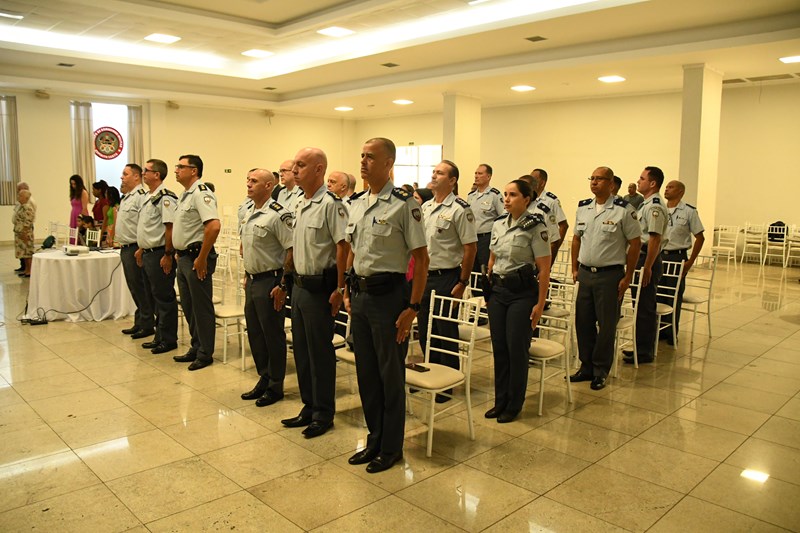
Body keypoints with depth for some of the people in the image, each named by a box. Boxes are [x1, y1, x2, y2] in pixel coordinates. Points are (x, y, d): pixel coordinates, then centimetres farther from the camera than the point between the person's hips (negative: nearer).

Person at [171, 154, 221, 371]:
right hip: (184, 257, 10)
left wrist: (202, 258, -24)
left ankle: (205, 354, 10)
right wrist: (179, 253, 18)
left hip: (196, 258, -10)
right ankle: (196, 348, 29)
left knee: (201, 307, 0)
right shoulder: (185, 195, 16)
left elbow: (214, 226, -27)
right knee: (188, 306, 16)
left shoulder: (201, 193, -15)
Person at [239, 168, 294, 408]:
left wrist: (283, 285, -20)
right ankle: (264, 379, 30)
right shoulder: (248, 213, 12)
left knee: (272, 334, 2)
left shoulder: (278, 215, -16)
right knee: (254, 332, 15)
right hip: (252, 280, 9)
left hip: (270, 281, -9)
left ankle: (275, 386, 15)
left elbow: (292, 250, -20)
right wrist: (247, 275, 18)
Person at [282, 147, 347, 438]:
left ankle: (324, 413, 16)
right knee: (301, 348, 15)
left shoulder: (330, 203, -15)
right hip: (299, 284, 9)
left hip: (319, 287, -9)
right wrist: (292, 280, 17)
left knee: (320, 351, 2)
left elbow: (343, 246, -19)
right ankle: (309, 406, 29)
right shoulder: (300, 204, 13)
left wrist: (339, 289, -20)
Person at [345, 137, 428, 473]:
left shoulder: (404, 205, -12)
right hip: (360, 294, 7)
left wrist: (413, 307, -16)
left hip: (389, 295, -7)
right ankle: (374, 440, 32)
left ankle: (391, 447, 22)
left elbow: (421, 259, -13)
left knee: (391, 374, 5)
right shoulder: (357, 204, 10)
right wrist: (348, 291, 14)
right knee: (365, 371, 15)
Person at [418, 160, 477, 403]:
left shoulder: (460, 209, -11)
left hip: (447, 278, -7)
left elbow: (470, 248, -12)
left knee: (447, 332, 2)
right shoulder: (425, 207, 11)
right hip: (424, 276, 7)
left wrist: (462, 283, -14)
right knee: (425, 331, 13)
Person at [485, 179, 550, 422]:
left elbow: (544, 269, -10)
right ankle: (500, 401, 21)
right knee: (499, 347, 8)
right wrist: (489, 288, 14)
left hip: (523, 292, -5)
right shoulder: (498, 224, 8)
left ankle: (514, 405, 15)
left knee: (516, 348, -1)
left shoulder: (535, 227, -9)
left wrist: (540, 304, -12)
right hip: (498, 290, 5)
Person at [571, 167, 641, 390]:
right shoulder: (583, 208, 9)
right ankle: (586, 366, 23)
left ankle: (601, 371, 16)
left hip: (610, 274, -5)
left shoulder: (624, 210, -8)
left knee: (606, 325, 2)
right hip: (585, 273, 5)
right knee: (583, 322, 9)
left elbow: (635, 243, -6)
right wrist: (575, 268, 12)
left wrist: (628, 277, -7)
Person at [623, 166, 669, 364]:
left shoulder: (655, 207, -16)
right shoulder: (647, 204, 16)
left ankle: (645, 352, 5)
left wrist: (647, 267, -24)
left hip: (648, 259, -10)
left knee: (645, 307, -3)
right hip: (641, 258, 10)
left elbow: (655, 239, -22)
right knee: (642, 305, 15)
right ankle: (641, 347, 25)